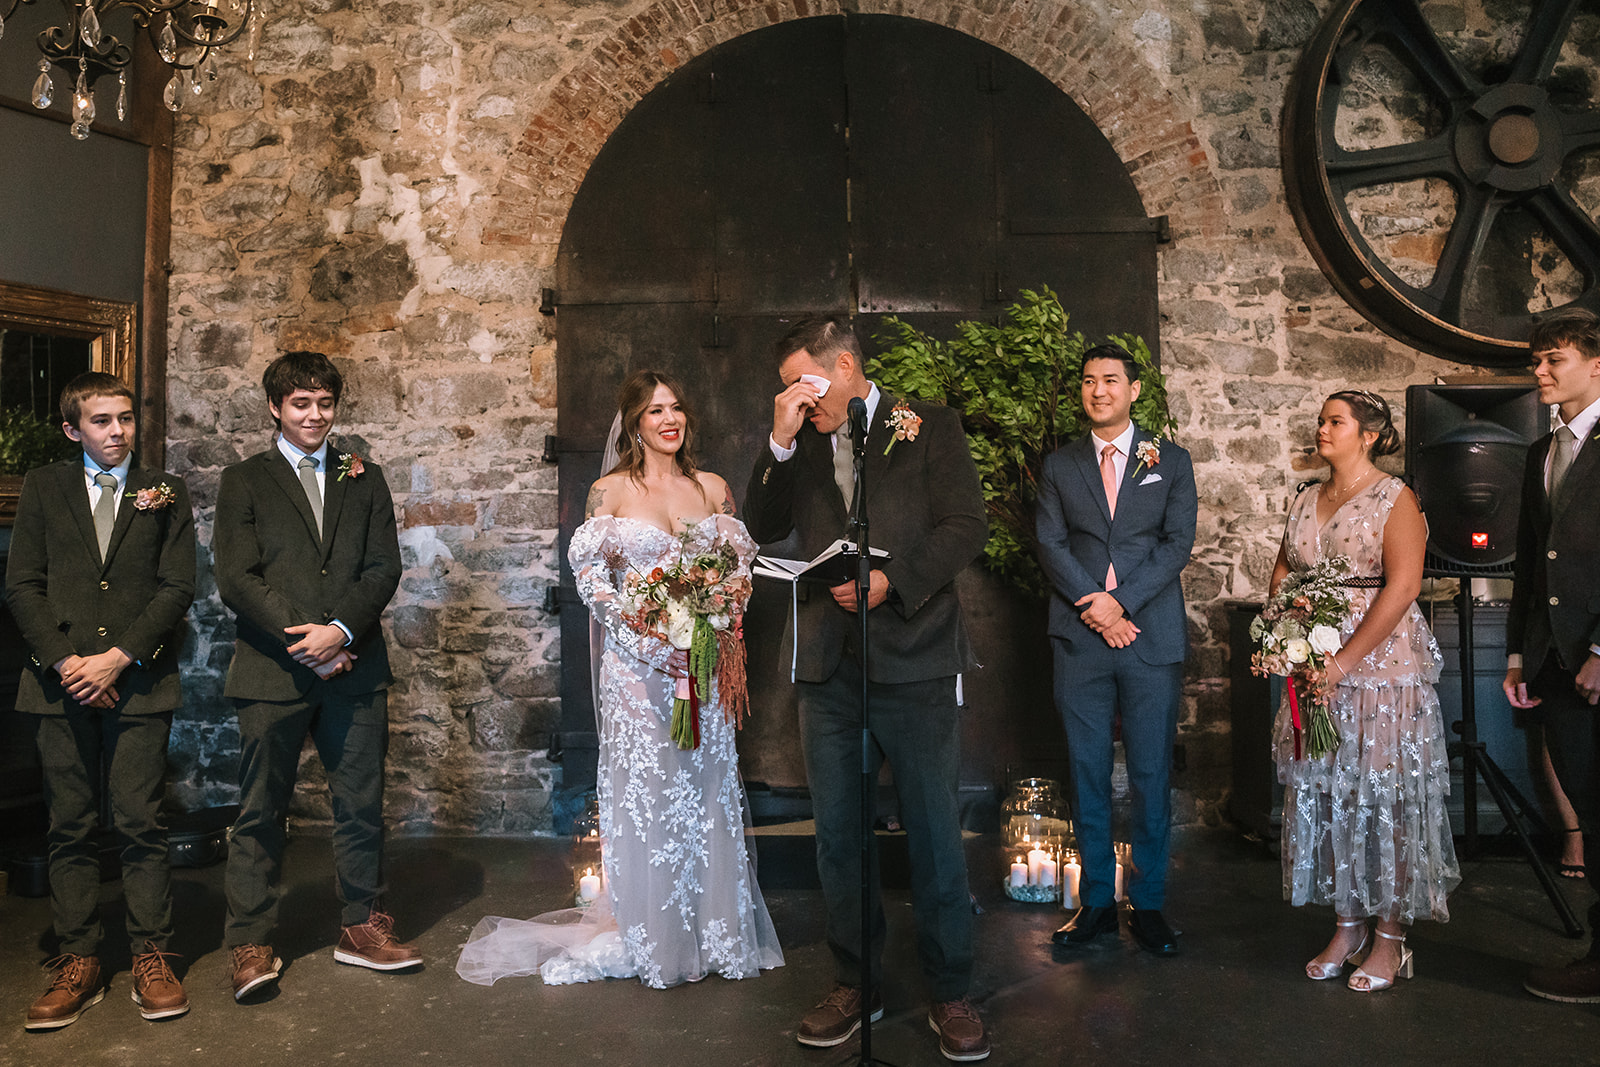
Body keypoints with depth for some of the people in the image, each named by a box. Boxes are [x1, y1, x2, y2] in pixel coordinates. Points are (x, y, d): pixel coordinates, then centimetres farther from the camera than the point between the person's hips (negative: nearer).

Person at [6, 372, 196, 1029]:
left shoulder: (165, 492, 9)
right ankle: (79, 962, 16)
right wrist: (65, 660, -7)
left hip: (139, 681, -1)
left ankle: (152, 958, 9)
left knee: (140, 826, 0)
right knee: (71, 828, 6)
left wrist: (119, 658, -9)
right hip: (62, 681, 1)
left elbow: (178, 587, 1)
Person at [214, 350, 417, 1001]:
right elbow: (236, 579, -3)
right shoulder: (244, 482, 7)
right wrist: (300, 640, -12)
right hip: (272, 670, -2)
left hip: (355, 667, 2)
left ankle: (362, 928, 22)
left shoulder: (365, 479, 14)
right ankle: (251, 945, 18)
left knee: (361, 807, 8)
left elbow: (384, 568, 5)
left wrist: (341, 630, -10)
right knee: (260, 813, 5)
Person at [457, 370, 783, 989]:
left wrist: (723, 621, -7)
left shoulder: (713, 488, 8)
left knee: (707, 789, 9)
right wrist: (645, 631, -14)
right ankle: (651, 940, 19)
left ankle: (713, 931, 24)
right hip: (639, 661, -3)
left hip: (705, 660, 3)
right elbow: (590, 576, -3)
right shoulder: (610, 492, -1)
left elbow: (739, 565, 11)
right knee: (644, 790, 3)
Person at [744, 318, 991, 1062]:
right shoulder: (801, 447, 13)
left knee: (934, 832, 4)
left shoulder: (927, 427, 1)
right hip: (829, 666, 4)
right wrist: (781, 442, -5)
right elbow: (762, 529, 5)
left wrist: (892, 579, -18)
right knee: (838, 833, 12)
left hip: (914, 663, -4)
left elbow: (966, 525, -6)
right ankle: (855, 984, 28)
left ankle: (950, 995, 20)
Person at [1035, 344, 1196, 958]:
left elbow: (1177, 543, 0)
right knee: (1088, 776, 6)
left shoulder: (1170, 462, 9)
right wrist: (1094, 605, -11)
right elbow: (1050, 544, 3)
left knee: (1150, 778, 3)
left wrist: (1121, 602, -12)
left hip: (1153, 639, -1)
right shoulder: (1059, 466, 12)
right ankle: (1097, 902, 18)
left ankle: (1148, 905, 16)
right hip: (1079, 642, 1)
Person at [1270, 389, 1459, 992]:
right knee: (1322, 794, 7)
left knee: (1385, 798, 0)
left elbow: (1403, 586, -15)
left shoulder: (1395, 499, -5)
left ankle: (1390, 938, 12)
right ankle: (1346, 926, 19)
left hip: (1381, 665, -6)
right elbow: (1283, 569, 17)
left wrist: (1344, 661, -18)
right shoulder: (1305, 501, 13)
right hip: (1314, 667, 6)